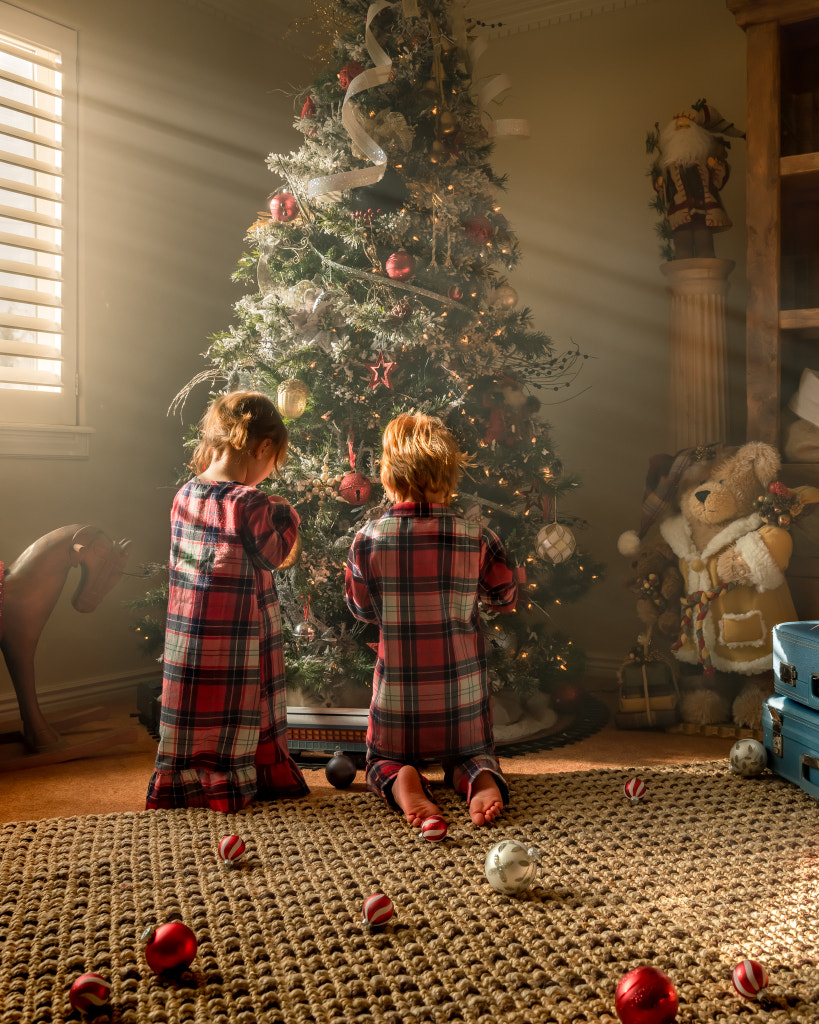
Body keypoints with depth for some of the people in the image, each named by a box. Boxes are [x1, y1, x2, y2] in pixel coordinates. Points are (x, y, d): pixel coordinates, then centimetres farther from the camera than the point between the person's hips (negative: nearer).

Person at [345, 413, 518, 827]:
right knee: (470, 753, 25)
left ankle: (400, 782, -12)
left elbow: (361, 608, 3)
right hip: (462, 685, 1)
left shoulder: (367, 540, -13)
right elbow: (506, 597, 6)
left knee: (384, 759, 22)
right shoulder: (476, 538, -12)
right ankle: (483, 780, -9)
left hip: (397, 685, -1)